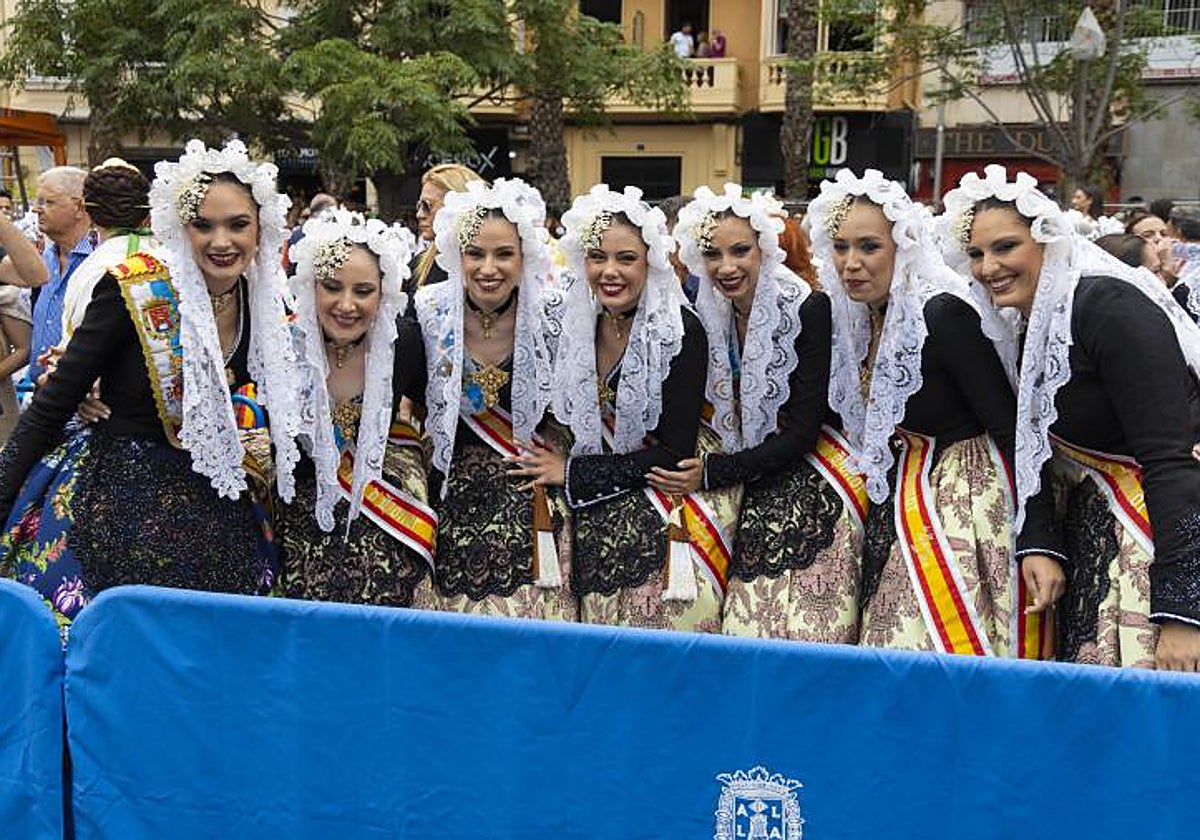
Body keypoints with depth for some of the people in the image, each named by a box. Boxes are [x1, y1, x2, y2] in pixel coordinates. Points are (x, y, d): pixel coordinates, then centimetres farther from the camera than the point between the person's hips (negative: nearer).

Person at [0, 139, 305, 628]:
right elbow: (51, 407, -11)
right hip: (120, 508, -4)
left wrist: (260, 450, -1)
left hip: (218, 523, 5)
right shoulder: (134, 290, -14)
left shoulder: (270, 307, 1)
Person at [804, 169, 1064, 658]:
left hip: (966, 506, -7)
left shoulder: (944, 314, -17)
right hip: (900, 506, 7)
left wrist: (1039, 542, -24)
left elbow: (1012, 428, -19)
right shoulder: (854, 319, 6)